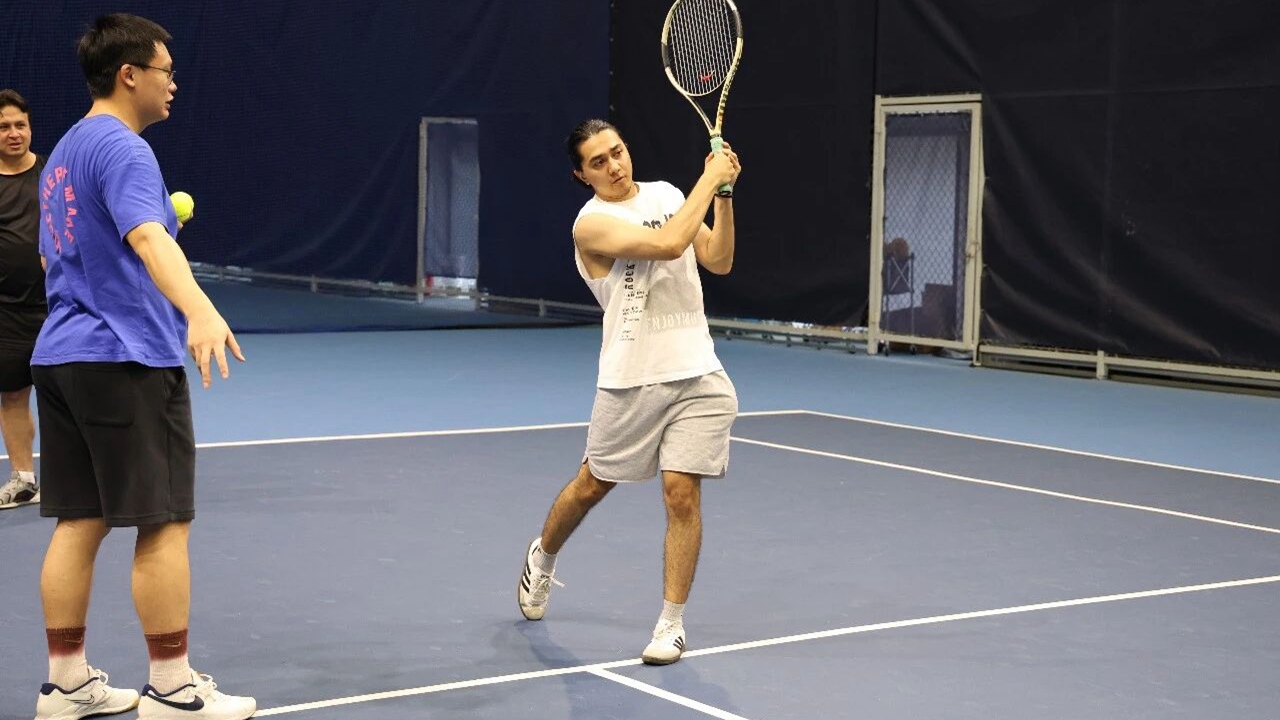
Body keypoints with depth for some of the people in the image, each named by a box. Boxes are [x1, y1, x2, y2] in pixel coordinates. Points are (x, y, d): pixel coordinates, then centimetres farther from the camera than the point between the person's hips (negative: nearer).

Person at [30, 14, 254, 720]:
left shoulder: (64, 152, 17)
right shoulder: (121, 147, -13)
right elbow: (149, 238, -31)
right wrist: (199, 310, -46)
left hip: (60, 356, 9)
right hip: (127, 358, -9)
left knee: (79, 522, 10)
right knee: (164, 525, -3)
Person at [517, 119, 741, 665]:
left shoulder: (666, 194, 8)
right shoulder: (591, 223, -12)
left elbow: (718, 260, 8)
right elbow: (667, 244, -26)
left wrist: (724, 193, -4)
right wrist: (708, 178, -18)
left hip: (696, 376, 3)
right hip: (631, 380, -3)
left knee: (682, 492, -6)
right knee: (592, 485, 14)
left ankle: (672, 623, 6)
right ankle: (542, 558, 45)